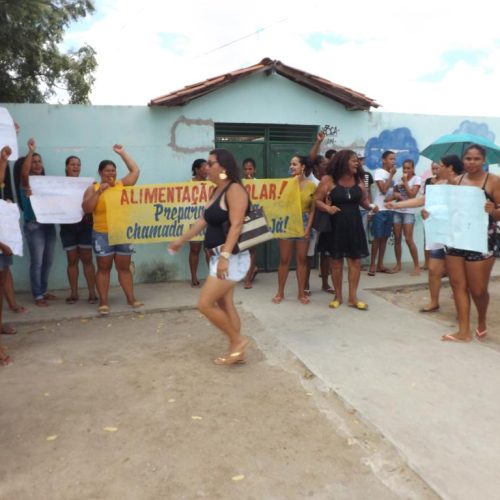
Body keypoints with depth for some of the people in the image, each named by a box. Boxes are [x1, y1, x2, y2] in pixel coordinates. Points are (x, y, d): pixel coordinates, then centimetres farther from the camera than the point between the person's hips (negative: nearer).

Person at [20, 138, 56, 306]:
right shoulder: (26, 181, -2)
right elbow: (24, 173, -25)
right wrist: (30, 150, -24)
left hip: (49, 224, 6)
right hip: (34, 226, -6)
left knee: (48, 261, 11)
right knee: (37, 261, -5)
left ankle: (44, 291, 24)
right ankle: (37, 295, 4)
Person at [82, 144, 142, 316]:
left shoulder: (122, 185, 8)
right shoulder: (93, 188, 2)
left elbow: (135, 170, 10)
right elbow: (86, 209, -8)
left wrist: (122, 153, 10)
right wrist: (98, 192, -15)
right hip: (103, 235, -2)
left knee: (124, 267, 10)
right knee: (104, 268, 5)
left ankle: (131, 298, 17)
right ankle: (103, 302, 9)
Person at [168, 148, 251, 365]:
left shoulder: (234, 189, -15)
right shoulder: (217, 191, 14)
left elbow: (236, 225, -24)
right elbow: (203, 220, 22)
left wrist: (225, 256, -32)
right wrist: (181, 240, 29)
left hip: (232, 258, -10)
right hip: (219, 256, 10)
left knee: (205, 304, -8)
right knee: (224, 305, 13)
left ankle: (238, 339, 7)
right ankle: (235, 351, 23)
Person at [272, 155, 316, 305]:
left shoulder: (312, 186, 1)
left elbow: (312, 210, 2)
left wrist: (308, 227, -5)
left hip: (303, 222, 1)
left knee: (302, 259, 7)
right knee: (284, 259, 4)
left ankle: (302, 292, 18)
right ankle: (280, 292, 15)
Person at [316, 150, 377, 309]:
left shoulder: (358, 180, 6)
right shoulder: (328, 180, -8)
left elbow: (363, 200, 13)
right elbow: (317, 200, -8)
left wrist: (371, 206, -7)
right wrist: (328, 208, -26)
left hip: (354, 224, 4)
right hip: (335, 225, -4)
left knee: (355, 261, 2)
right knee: (336, 261, 6)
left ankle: (353, 297, 13)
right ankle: (338, 296, 20)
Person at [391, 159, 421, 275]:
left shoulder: (416, 179, -1)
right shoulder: (399, 179, 12)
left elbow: (412, 195, -11)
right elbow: (394, 193, 15)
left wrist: (405, 182, -10)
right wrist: (395, 195, -8)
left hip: (408, 211, -5)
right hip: (397, 211, 5)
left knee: (408, 239, -10)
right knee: (397, 238, 4)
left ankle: (417, 266, -2)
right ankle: (398, 265, 13)